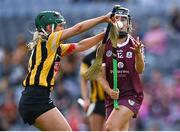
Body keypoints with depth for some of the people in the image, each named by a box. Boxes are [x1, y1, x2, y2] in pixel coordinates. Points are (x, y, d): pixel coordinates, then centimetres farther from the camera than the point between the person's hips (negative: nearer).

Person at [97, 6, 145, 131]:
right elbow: (101, 75, 3)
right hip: (112, 96, 3)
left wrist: (138, 53, -36)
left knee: (111, 126, -22)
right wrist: (109, 91, -16)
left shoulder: (135, 45, -1)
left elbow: (140, 70, -16)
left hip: (131, 95, -3)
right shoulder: (104, 46, 4)